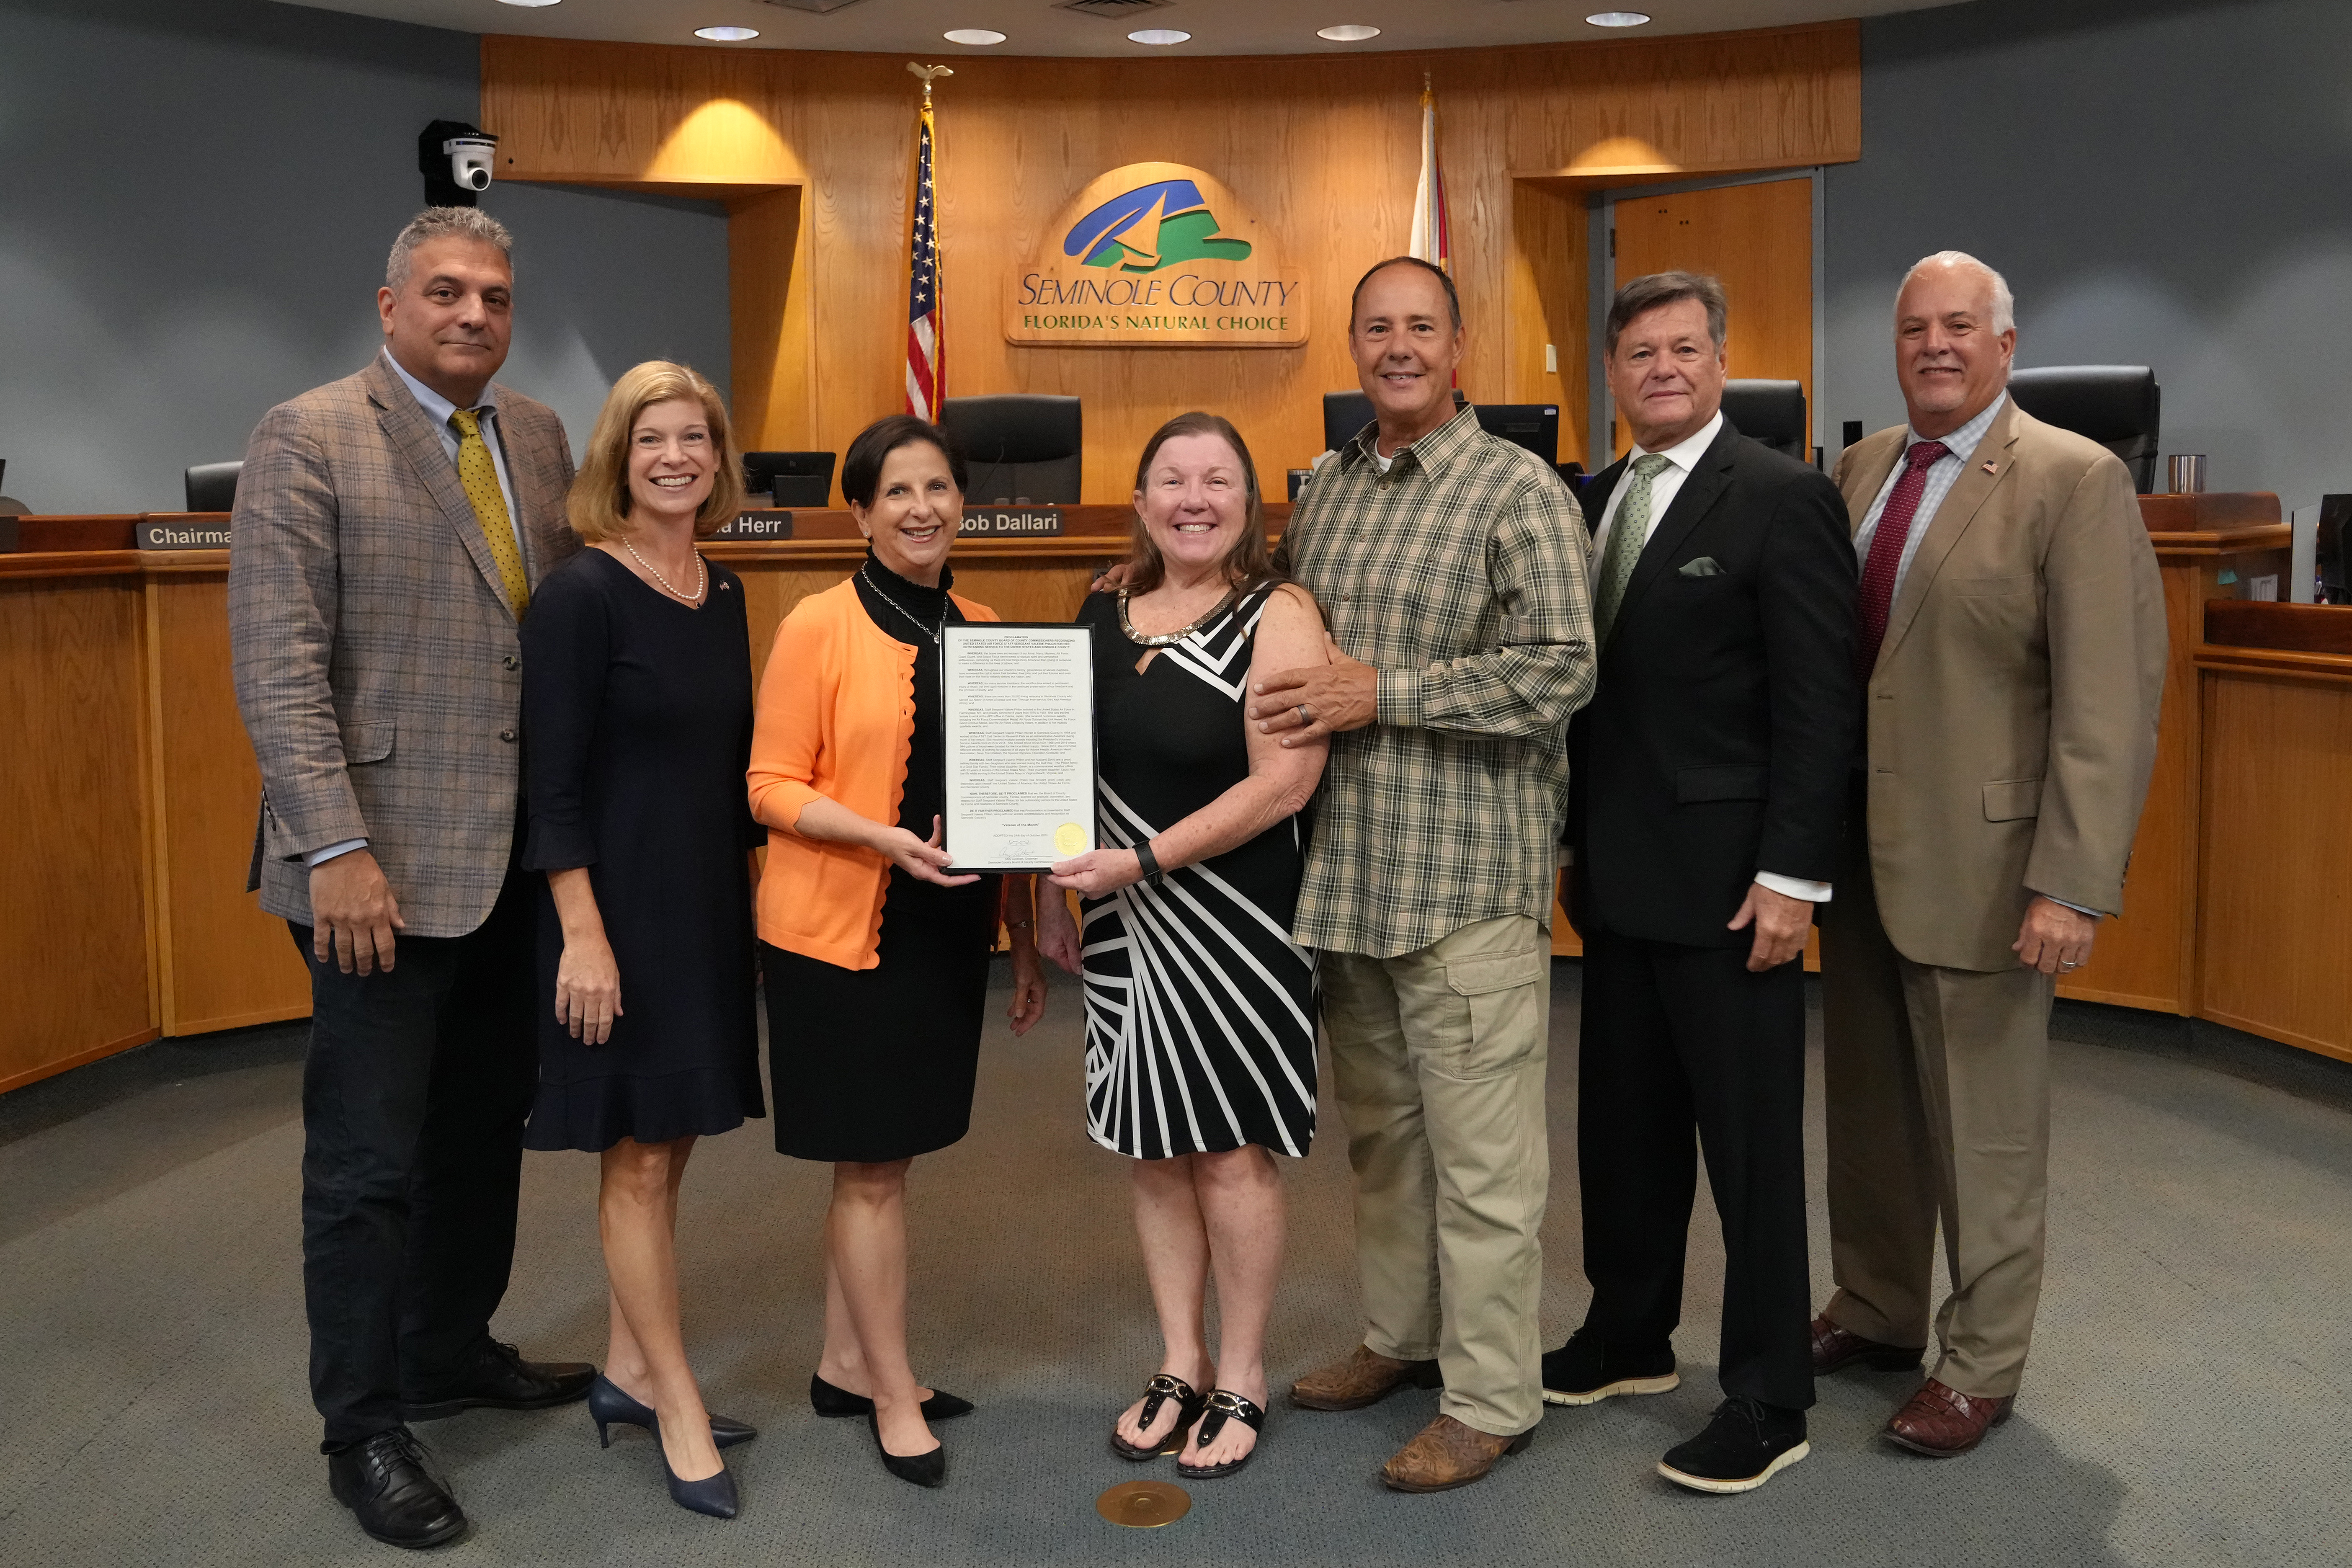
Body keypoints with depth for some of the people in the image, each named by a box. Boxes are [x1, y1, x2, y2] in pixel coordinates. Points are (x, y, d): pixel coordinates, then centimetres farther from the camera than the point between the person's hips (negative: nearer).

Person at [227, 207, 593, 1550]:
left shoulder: (538, 436, 11)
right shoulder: (307, 439, -7)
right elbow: (279, 667, -13)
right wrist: (335, 849, -19)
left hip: (517, 858, 7)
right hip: (385, 865, -6)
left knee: (486, 1125, 17)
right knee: (370, 1161, 3)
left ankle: (452, 1352, 36)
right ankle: (365, 1429, 18)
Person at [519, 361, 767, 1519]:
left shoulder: (722, 594, 8)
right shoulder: (581, 593, -13)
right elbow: (554, 780, -16)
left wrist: (752, 889, 14)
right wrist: (583, 935, -19)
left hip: (708, 900, 7)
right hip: (617, 900, -7)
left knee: (666, 1143, 13)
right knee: (638, 1153, 1)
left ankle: (629, 1372, 27)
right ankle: (678, 1407, 12)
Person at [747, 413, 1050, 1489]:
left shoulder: (983, 631, 7)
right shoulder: (818, 627, -10)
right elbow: (771, 787, -10)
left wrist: (1024, 939, 13)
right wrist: (885, 839, -25)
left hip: (946, 929, 5)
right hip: (841, 929, -5)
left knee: (881, 1158, 15)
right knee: (872, 1165, 2)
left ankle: (846, 1364, 30)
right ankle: (895, 1397, 16)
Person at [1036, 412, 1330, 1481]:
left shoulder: (1276, 616, -10)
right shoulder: (1102, 615, 8)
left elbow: (1284, 781, -18)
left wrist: (1144, 858, -18)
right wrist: (1053, 899, 13)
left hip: (1235, 923, -5)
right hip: (1125, 924, 5)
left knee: (1230, 1152, 2)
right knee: (1155, 1152, 12)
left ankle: (1240, 1381, 20)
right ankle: (1181, 1368, 27)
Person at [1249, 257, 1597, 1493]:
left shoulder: (1520, 493, -8)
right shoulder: (1325, 492, 13)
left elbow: (1560, 669, -16)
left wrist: (1382, 694, -18)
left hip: (1468, 872, -7)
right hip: (1347, 865, 7)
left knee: (1480, 1154, -1)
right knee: (1379, 1124, 19)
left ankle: (1489, 1401, 12)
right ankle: (1402, 1335, 35)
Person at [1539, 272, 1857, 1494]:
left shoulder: (1781, 499, -10)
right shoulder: (1598, 499, 11)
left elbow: (1818, 704, -13)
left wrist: (1791, 877, -17)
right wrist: (1575, 840, 14)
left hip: (1726, 879, -7)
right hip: (1618, 876, 7)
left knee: (1751, 1148, 3)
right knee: (1622, 1126, 17)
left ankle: (1767, 1403, 16)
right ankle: (1627, 1338, 34)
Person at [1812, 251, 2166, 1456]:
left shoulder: (2074, 482, -10)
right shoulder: (1861, 470, 9)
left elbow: (2108, 705, -16)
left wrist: (2073, 885, -21)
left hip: (1975, 857, -6)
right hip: (1854, 845, 6)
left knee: (1983, 1127, 7)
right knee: (1869, 1107, 18)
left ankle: (1980, 1366, 24)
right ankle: (1875, 1313, 36)